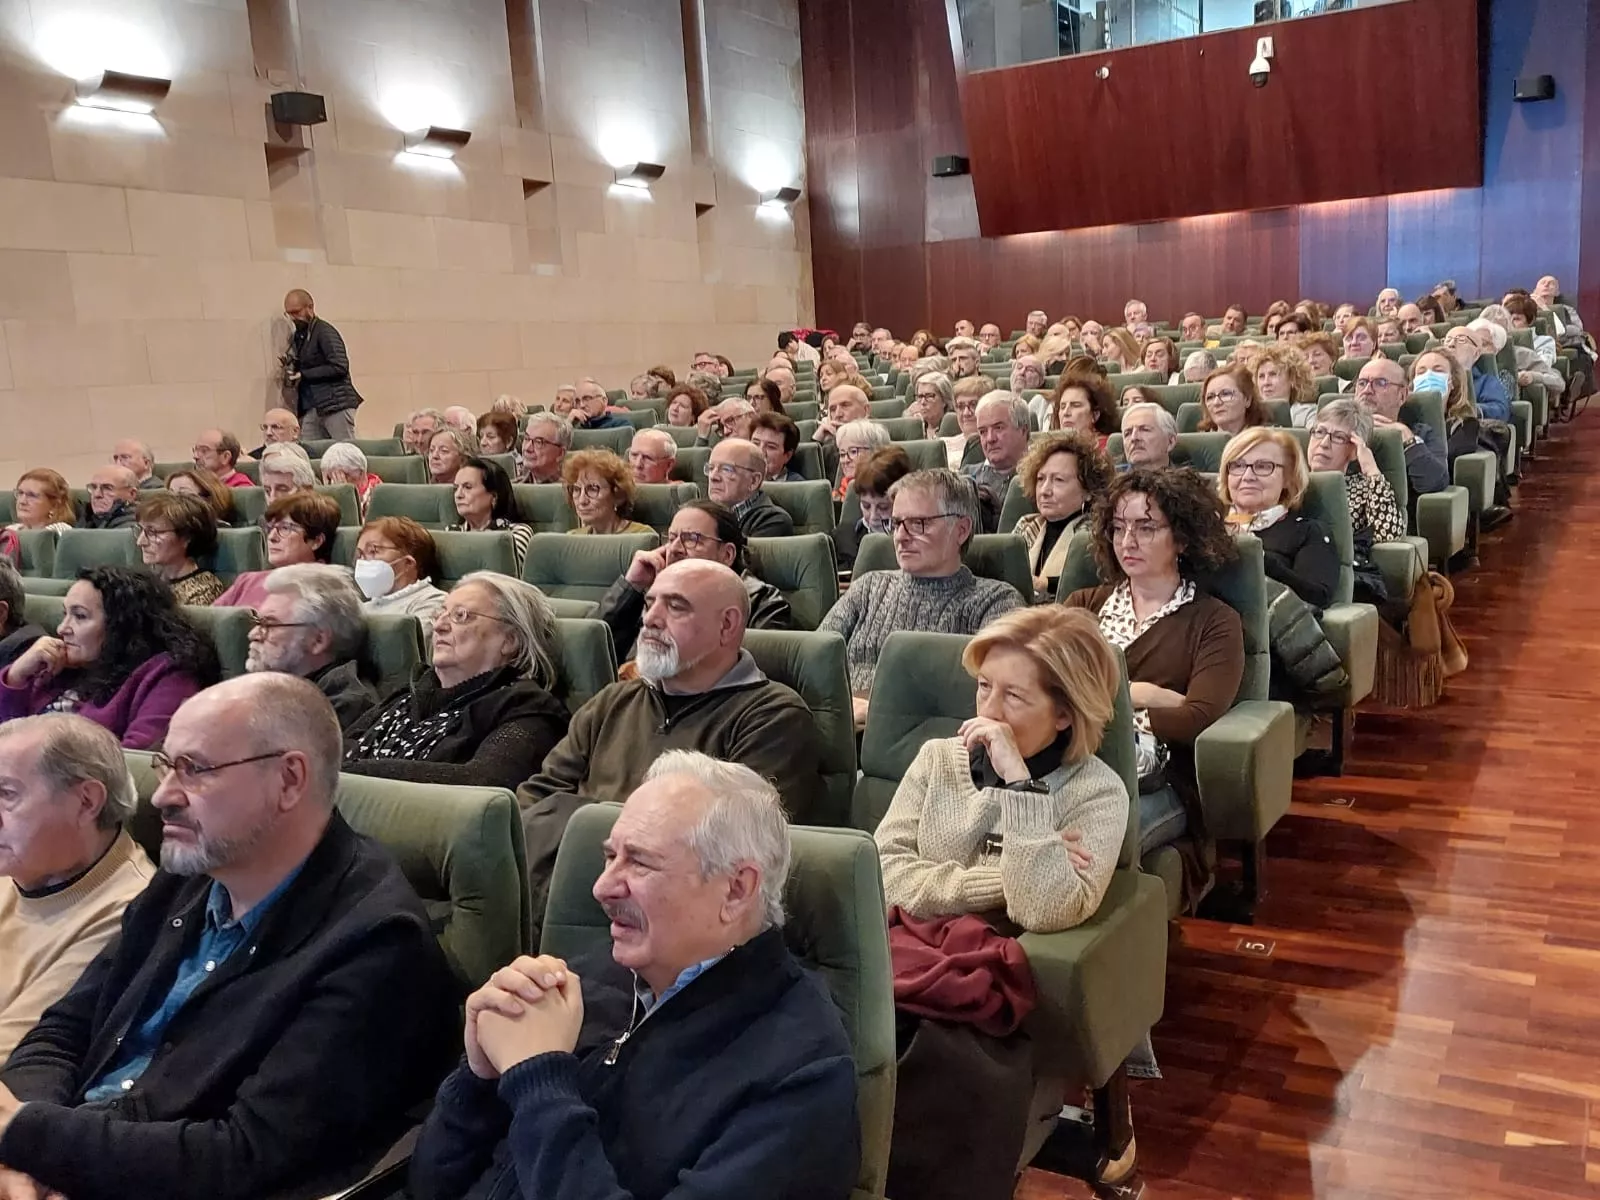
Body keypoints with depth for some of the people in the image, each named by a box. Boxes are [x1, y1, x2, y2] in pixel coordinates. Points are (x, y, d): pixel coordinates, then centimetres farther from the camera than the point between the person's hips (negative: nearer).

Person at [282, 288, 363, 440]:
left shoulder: (324, 332, -6)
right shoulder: (298, 336, 18)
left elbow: (340, 366, -16)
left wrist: (304, 375, -14)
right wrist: (290, 368, 3)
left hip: (336, 404, -7)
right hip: (310, 408, 7)